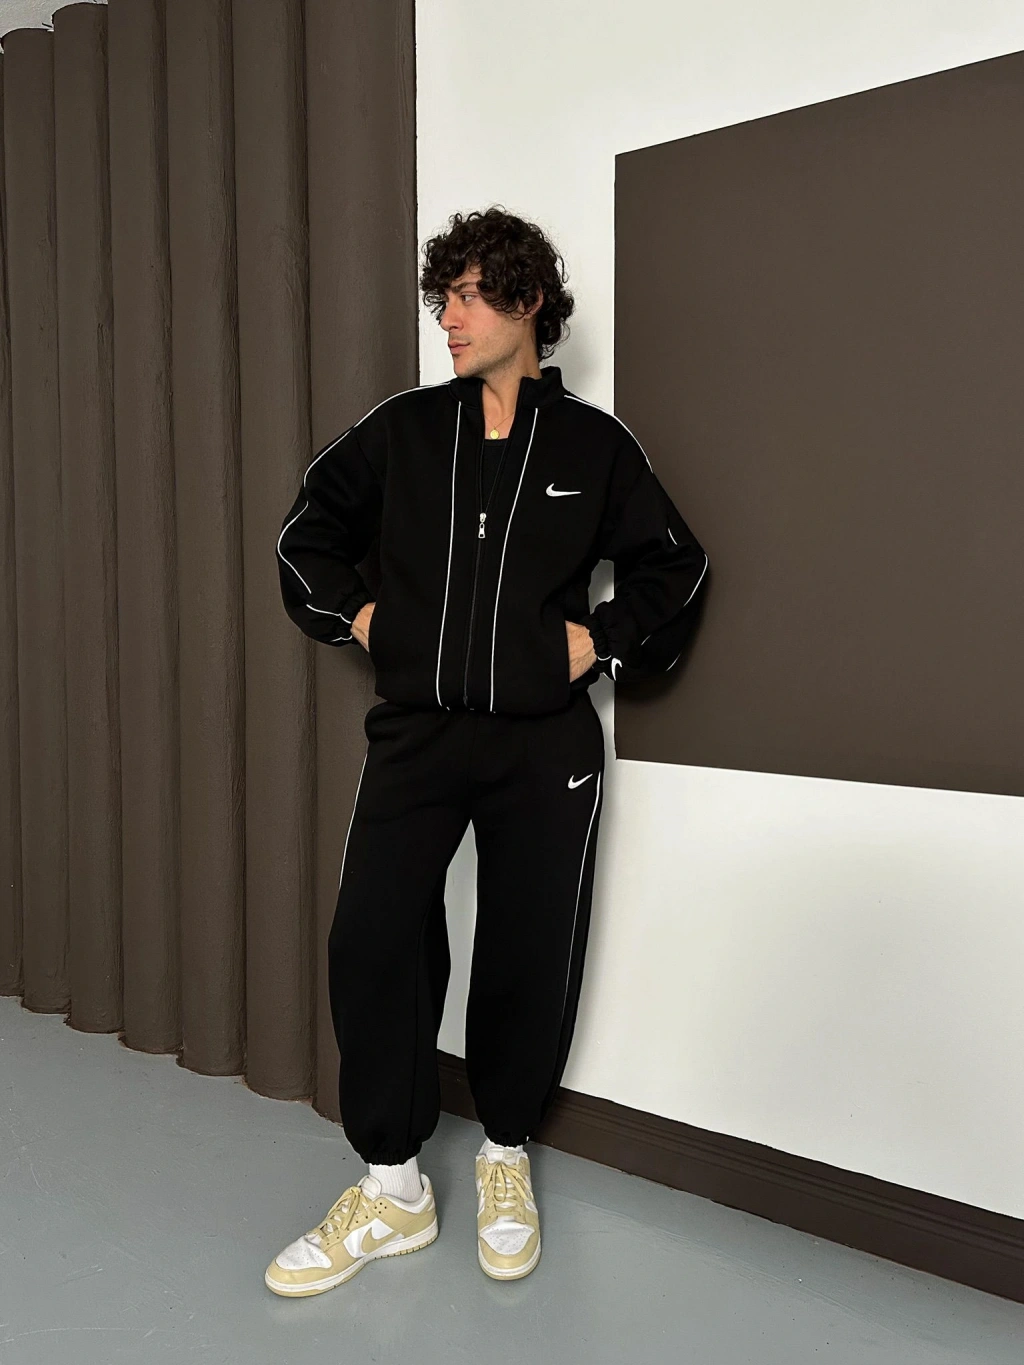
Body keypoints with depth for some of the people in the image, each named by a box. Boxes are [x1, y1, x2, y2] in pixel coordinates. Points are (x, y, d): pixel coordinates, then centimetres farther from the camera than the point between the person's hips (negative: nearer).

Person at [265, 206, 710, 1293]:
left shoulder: (593, 443, 4)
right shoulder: (403, 428, 8)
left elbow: (674, 564, 13)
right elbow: (307, 530, 18)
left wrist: (603, 642, 2)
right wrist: (352, 616, 6)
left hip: (545, 745, -1)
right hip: (416, 731, 1)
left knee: (530, 955, 5)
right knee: (371, 940, -7)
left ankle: (505, 1156, 29)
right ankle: (392, 1185, 11)